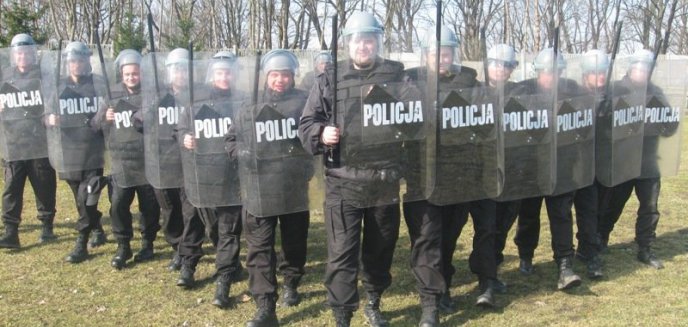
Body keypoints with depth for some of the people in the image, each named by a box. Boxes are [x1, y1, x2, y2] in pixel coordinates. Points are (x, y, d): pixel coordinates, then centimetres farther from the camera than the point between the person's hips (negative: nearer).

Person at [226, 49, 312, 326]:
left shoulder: (303, 102, 1)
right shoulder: (251, 108, 9)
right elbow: (232, 138, 17)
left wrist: (305, 163, -11)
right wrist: (244, 156, 2)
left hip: (294, 190, -1)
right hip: (259, 193, 2)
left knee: (294, 244, 14)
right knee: (259, 249, -3)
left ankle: (291, 285, 39)